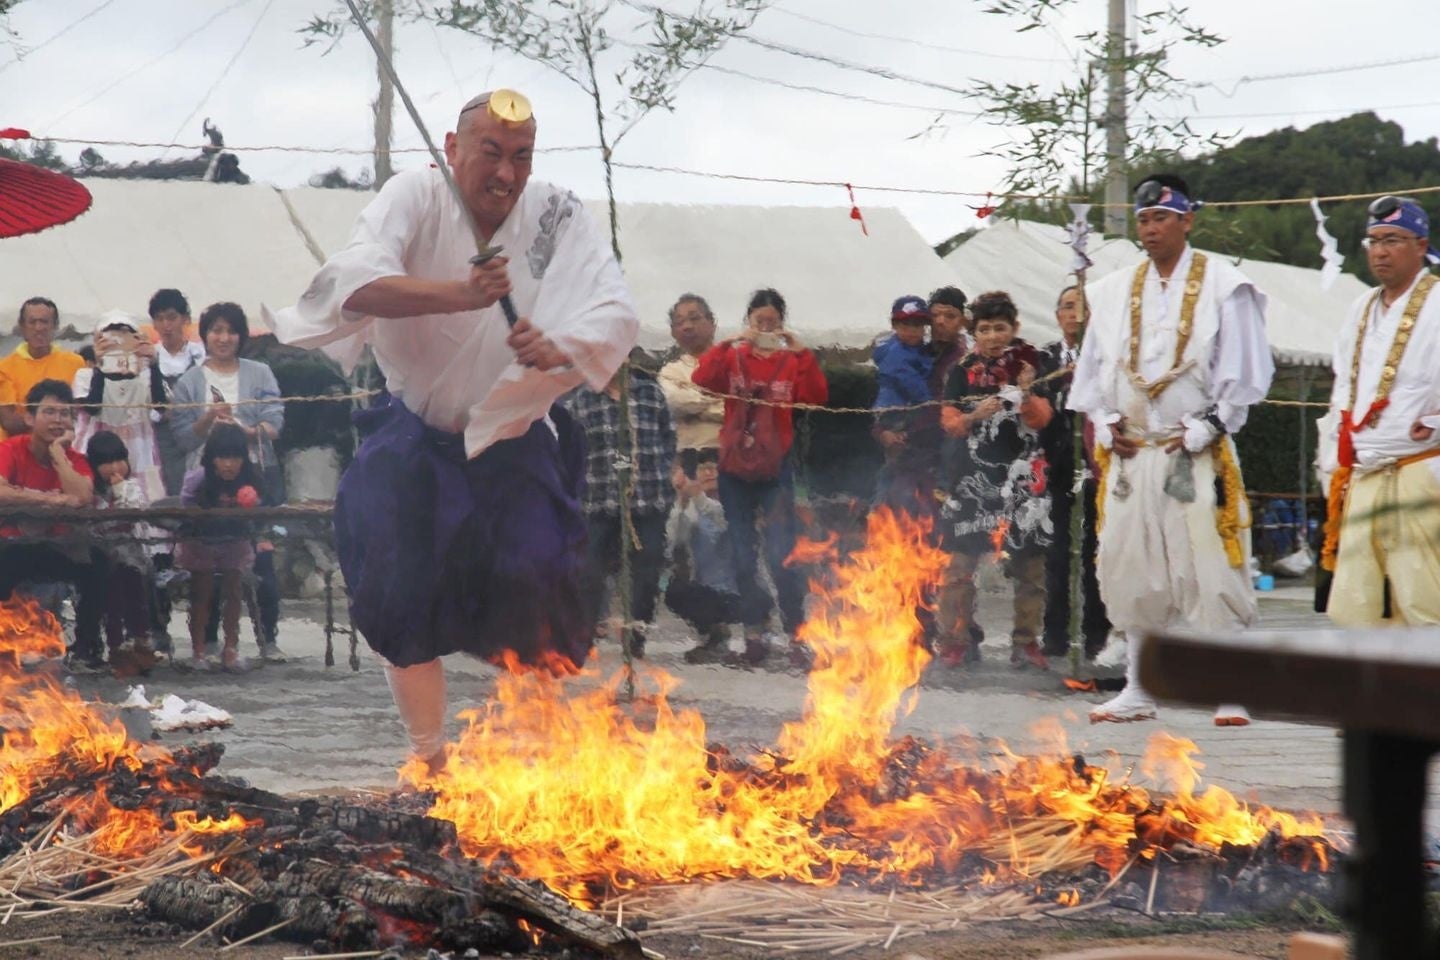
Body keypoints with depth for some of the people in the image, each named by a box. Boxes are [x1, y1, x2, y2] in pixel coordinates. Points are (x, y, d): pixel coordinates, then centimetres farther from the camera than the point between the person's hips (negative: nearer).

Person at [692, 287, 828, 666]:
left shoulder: (791, 362, 3)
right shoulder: (733, 358, 4)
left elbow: (817, 396, -11)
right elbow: (702, 379, -13)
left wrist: (802, 353, -21)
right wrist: (732, 343, -21)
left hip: (776, 469, -2)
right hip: (734, 469, 2)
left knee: (782, 555, -10)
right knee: (743, 556, 7)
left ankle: (795, 635, -6)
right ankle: (754, 631, 15)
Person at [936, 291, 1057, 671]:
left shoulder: (1032, 364, 5)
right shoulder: (964, 370, 6)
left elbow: (1042, 419, -1)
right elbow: (949, 422, 4)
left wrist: (1026, 392, -20)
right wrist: (975, 416, -16)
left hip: (1023, 475, 0)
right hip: (973, 474, 0)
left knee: (1029, 561, 0)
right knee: (962, 558, -4)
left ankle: (1026, 641, 7)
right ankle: (956, 639, 3)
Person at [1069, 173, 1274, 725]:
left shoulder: (1224, 287, -1)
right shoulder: (1114, 293, 12)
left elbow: (1245, 372, -4)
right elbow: (1092, 372, 17)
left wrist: (1205, 429, -9)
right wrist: (1104, 425, 3)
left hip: (1198, 456, -5)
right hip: (1130, 454, 5)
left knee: (1211, 574, -9)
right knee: (1129, 571, 6)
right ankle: (1137, 691, 15)